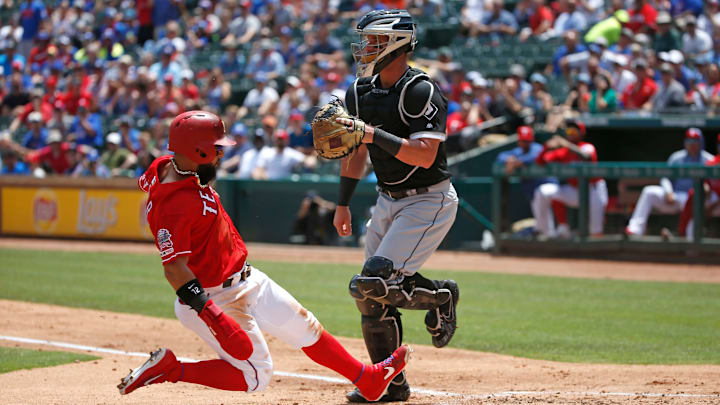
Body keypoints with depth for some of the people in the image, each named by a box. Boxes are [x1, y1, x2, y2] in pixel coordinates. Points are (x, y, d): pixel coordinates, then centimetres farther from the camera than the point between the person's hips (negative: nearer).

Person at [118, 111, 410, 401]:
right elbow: (175, 270, -34)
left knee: (304, 326, 16)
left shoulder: (165, 167, -3)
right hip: (216, 297, -10)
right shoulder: (174, 205, -32)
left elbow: (145, 183, 20)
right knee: (255, 378, -3)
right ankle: (167, 369, 2)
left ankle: (369, 379, 29)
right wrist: (213, 317, -39)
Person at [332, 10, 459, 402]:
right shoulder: (360, 92, 6)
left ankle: (441, 296, 7)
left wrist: (375, 134, -34)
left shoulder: (421, 91, -18)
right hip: (388, 202, 8)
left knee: (375, 283, -20)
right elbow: (356, 150, 18)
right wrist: (343, 203, 17)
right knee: (372, 296, 4)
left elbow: (425, 155, -28)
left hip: (428, 201, -8)